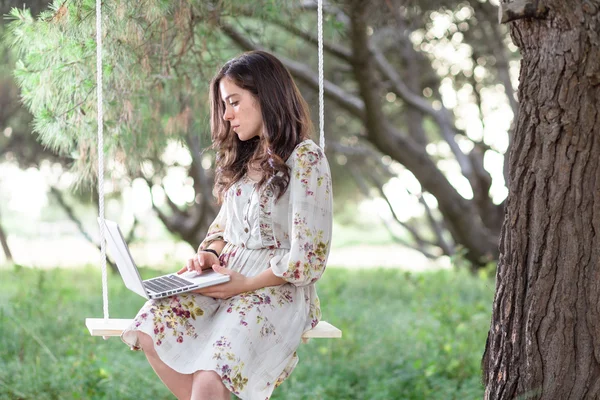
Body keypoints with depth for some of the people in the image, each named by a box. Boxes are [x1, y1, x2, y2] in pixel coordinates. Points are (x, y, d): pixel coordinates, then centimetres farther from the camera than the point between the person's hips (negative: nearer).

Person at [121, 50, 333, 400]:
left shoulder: (305, 159, -9)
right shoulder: (245, 158, 16)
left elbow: (308, 259, -13)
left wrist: (244, 285, -14)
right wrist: (212, 253, 0)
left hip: (279, 290, -7)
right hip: (229, 280, 7)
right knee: (149, 330, -19)